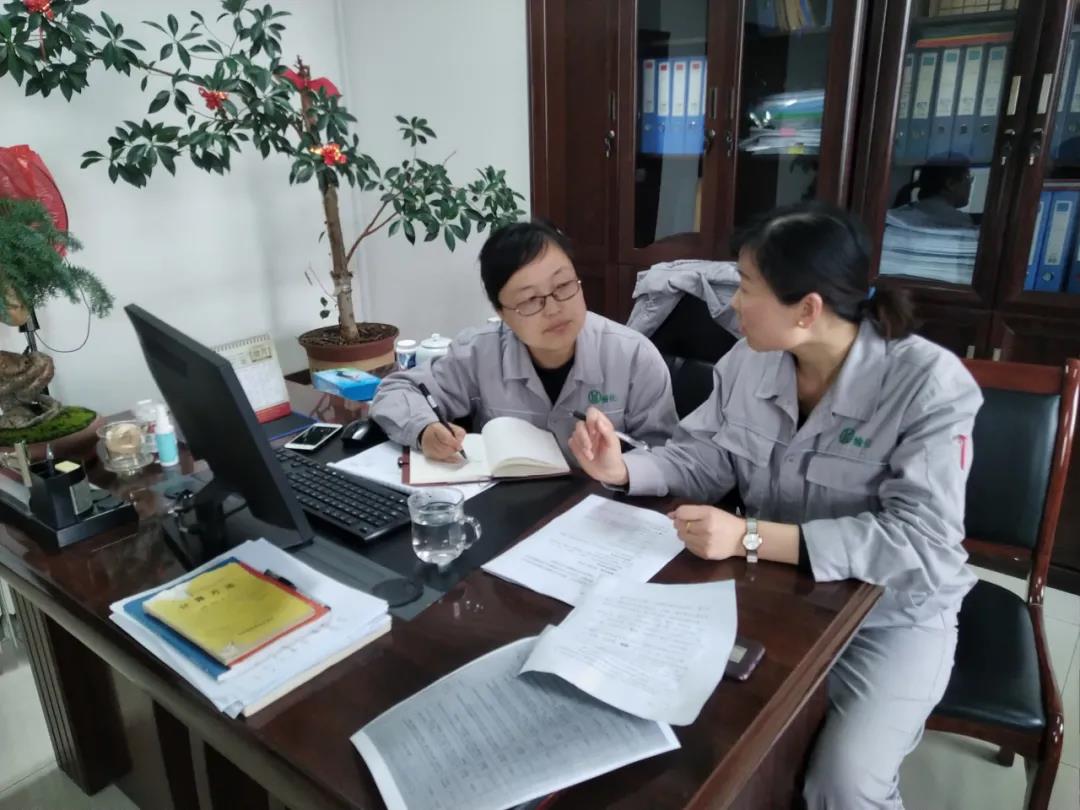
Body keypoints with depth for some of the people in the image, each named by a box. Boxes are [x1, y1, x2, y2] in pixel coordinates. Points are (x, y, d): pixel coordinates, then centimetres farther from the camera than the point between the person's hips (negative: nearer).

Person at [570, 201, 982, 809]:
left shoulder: (930, 384, -23)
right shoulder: (749, 361, -7)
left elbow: (920, 542, -29)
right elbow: (703, 460, 2)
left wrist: (751, 538, -36)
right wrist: (624, 470, -19)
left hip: (893, 610, -4)